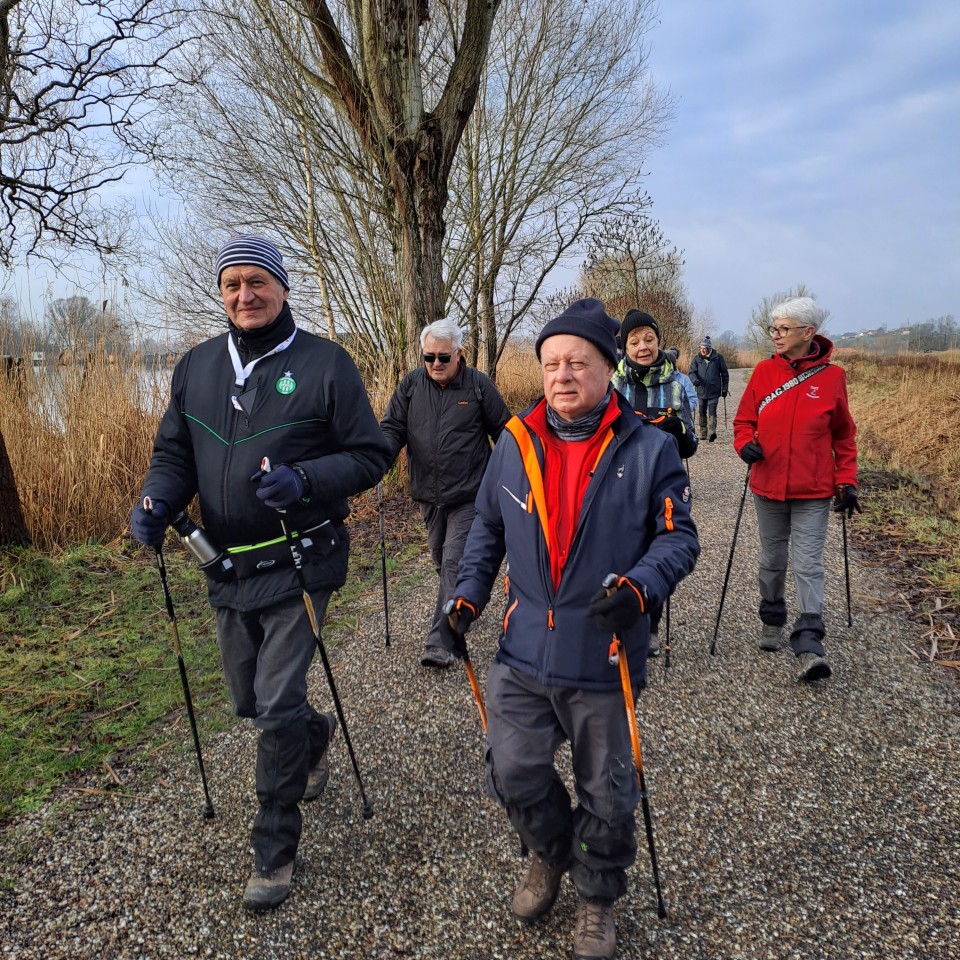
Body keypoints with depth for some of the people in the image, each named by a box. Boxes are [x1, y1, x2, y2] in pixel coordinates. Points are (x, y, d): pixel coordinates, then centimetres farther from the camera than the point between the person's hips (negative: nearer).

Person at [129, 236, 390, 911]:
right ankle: (316, 734, 53)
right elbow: (175, 451, 13)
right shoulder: (196, 367, 8)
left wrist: (305, 480, -25)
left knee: (278, 709, -4)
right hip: (228, 567, 6)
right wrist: (158, 501, -8)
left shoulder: (326, 363, -7)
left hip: (299, 564, -5)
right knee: (249, 701, 20)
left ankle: (275, 851, 18)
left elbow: (371, 455, -8)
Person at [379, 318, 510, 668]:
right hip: (429, 495, 5)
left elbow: (503, 432, 1)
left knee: (455, 563, -9)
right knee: (440, 558, 19)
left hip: (469, 495, -5)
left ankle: (440, 642, -6)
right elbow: (391, 427, 1)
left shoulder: (479, 385, -7)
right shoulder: (410, 385, 1)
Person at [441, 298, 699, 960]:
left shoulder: (649, 449, -8)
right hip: (525, 654, 3)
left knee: (607, 794, 13)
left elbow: (678, 538, -4)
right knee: (514, 771, 5)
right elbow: (488, 529, 12)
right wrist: (469, 595, 2)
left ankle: (598, 899, 42)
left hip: (605, 661, -2)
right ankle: (550, 855, 40)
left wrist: (640, 587, -22)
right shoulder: (516, 442, 2)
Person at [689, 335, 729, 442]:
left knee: (712, 412, -14)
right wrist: (694, 379, -23)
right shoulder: (697, 359, 4)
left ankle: (711, 433, -22)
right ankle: (703, 432, 23)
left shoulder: (718, 358, -1)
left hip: (714, 391, -3)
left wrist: (724, 388, 4)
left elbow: (724, 374, 6)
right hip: (701, 391, 3)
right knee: (702, 413, 12)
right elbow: (692, 372, 0)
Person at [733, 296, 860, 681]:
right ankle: (772, 620, 34)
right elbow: (744, 419, 7)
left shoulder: (832, 377, -4)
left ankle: (809, 644, -2)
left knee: (808, 565, -4)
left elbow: (844, 436, 4)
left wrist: (846, 481, -1)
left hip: (813, 492, -2)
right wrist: (745, 443, -14)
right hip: (768, 486, 2)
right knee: (772, 560, 15)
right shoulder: (764, 371, -1)